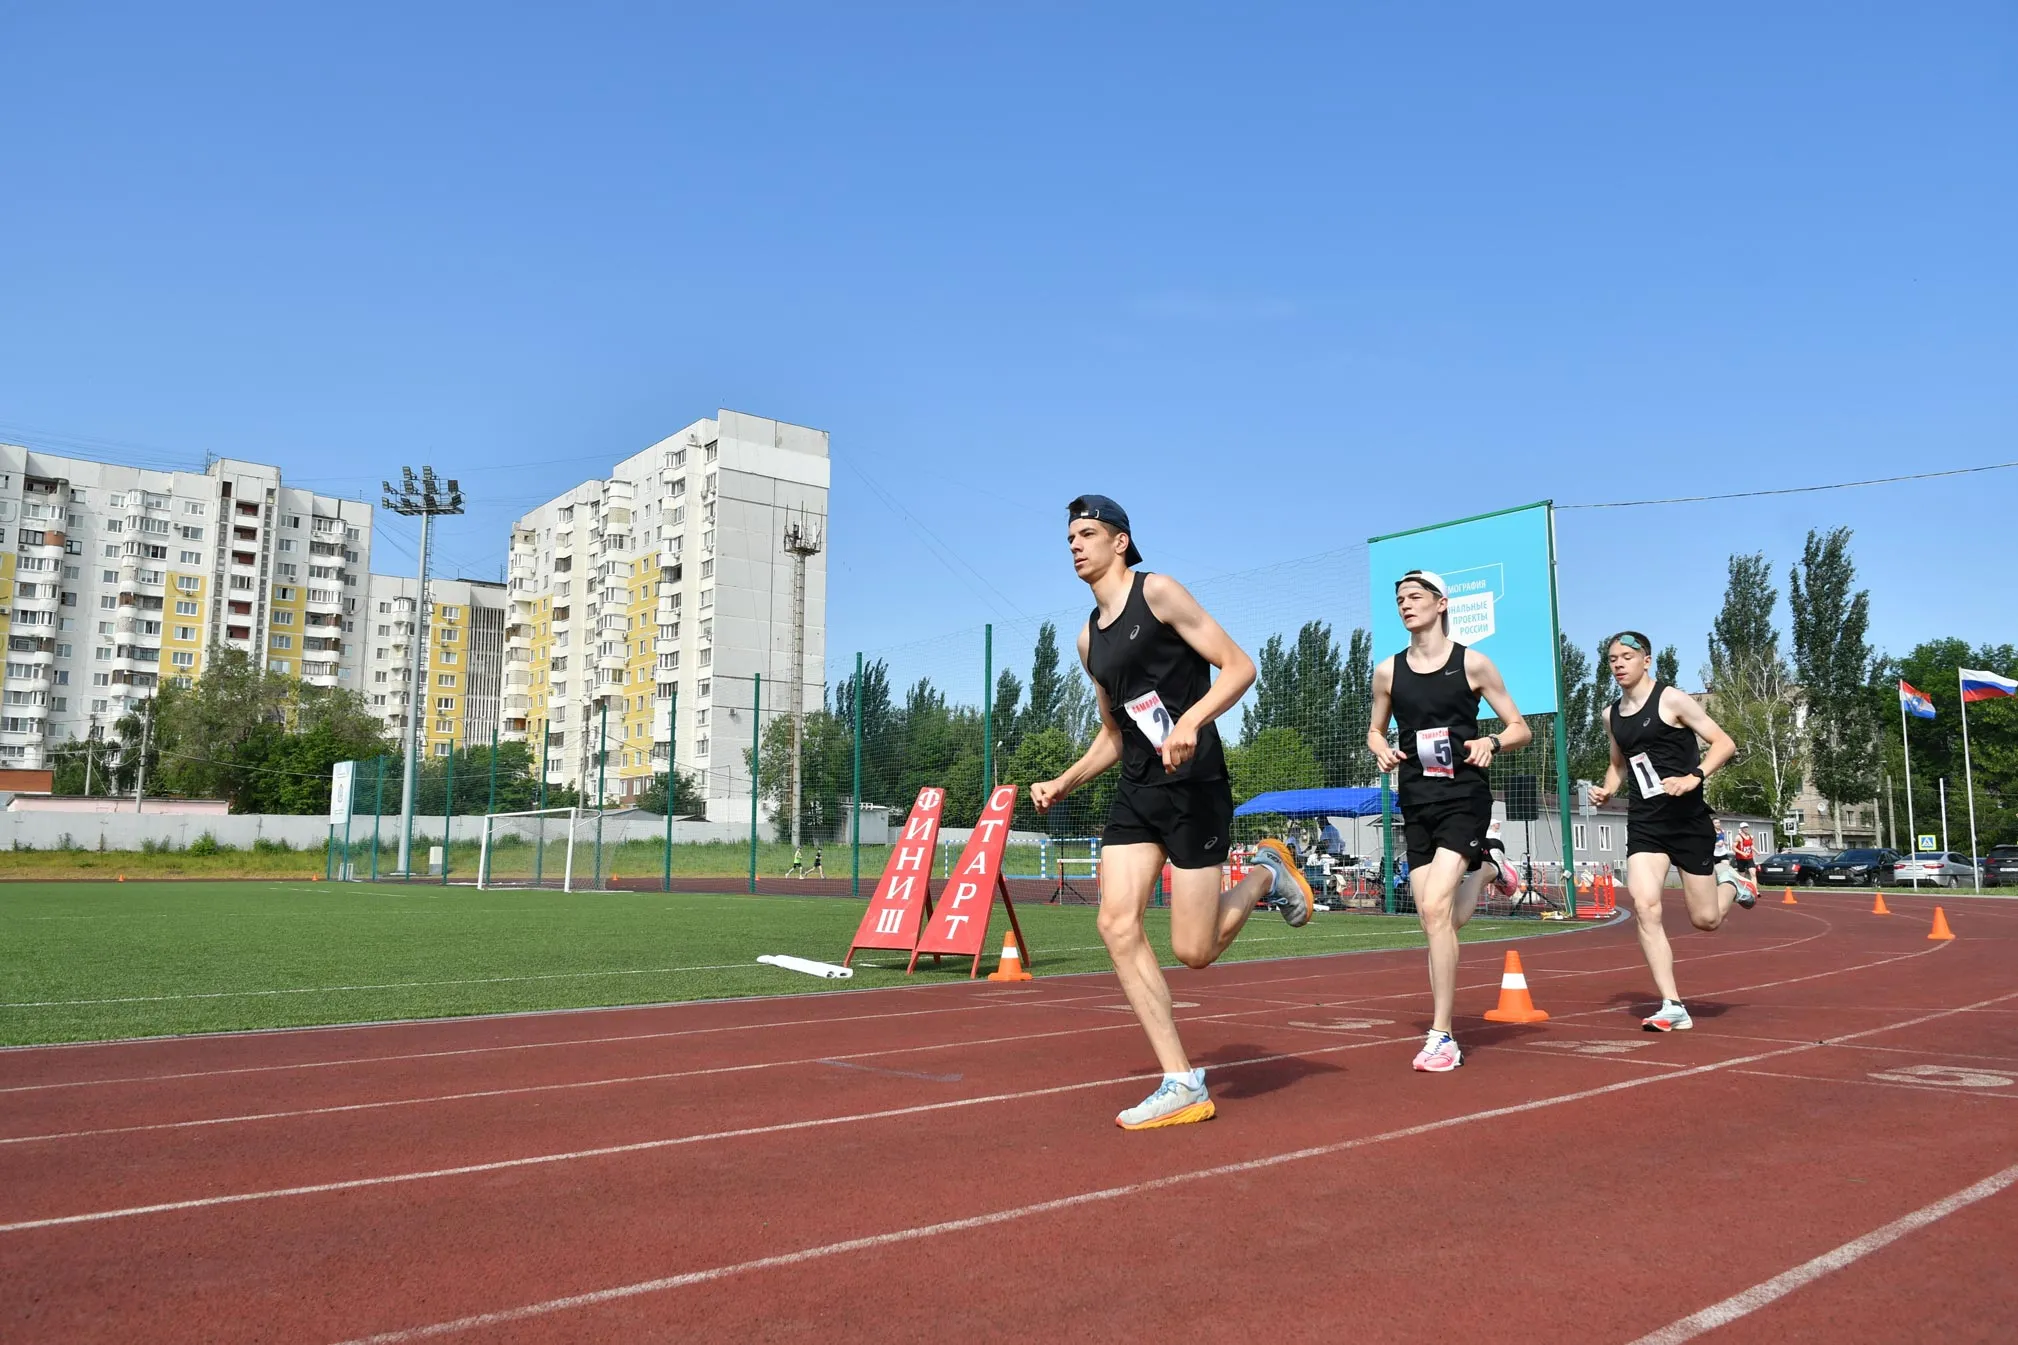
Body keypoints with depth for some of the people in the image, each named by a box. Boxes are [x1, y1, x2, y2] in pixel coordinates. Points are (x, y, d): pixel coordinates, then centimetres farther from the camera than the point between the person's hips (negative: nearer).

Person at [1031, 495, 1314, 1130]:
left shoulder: (1157, 592, -4)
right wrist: (1062, 784, 15)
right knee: (1117, 925, -10)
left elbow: (1239, 667, -10)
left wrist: (1191, 721, -27)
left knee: (1193, 951, -6)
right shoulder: (1089, 638, 17)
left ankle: (1266, 874, 24)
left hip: (1194, 786, -7)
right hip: (1136, 792, 7)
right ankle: (1183, 1086, -3)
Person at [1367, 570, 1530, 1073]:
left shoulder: (1472, 663, -2)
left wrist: (1492, 742, -18)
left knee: (1436, 908, -19)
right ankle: (1484, 868, 39)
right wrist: (1381, 749, -3)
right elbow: (1375, 731, 20)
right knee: (1438, 922, 5)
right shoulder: (1388, 672, 7)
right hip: (1416, 802, 4)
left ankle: (1441, 1036, -10)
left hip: (1463, 794, -4)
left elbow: (1521, 729, 4)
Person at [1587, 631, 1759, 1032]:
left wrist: (1693, 778, -25)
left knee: (1705, 919, 4)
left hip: (1688, 818, -4)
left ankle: (1729, 880, 40)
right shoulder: (1612, 715, 10)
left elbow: (1724, 743, -9)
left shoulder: (1671, 699, -7)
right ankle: (1673, 1008, -9)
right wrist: (1607, 790, 6)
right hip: (1644, 822, 4)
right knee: (1644, 906, -16)